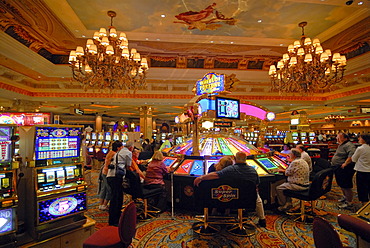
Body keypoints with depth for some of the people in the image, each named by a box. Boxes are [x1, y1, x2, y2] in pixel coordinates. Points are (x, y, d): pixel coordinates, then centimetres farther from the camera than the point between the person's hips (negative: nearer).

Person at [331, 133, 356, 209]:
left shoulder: (348, 145, -18)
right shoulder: (341, 145, 16)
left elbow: (352, 155, -34)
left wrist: (345, 163, -31)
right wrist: (333, 161, 19)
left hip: (344, 169, -11)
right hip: (338, 168, 11)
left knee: (346, 186, -2)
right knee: (341, 185, 23)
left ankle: (349, 202, 8)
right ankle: (345, 197, 40)